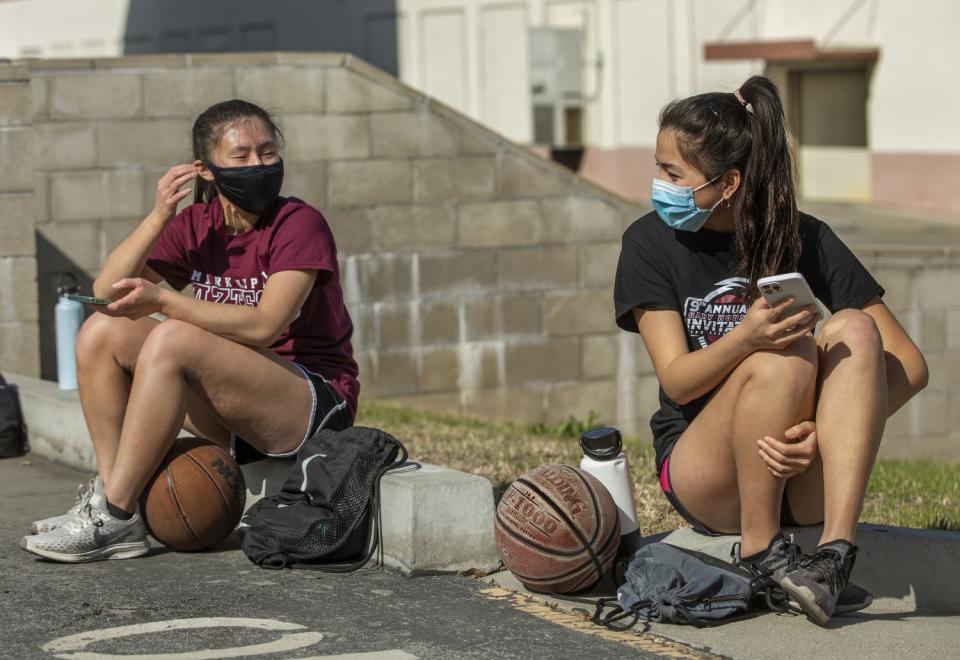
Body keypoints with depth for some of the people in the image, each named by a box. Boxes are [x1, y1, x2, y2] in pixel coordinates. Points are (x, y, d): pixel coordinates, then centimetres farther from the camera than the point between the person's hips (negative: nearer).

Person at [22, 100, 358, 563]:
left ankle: (114, 518, -27)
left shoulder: (300, 225, -10)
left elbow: (264, 325, -23)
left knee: (171, 339, -29)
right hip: (234, 412, 7)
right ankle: (108, 494, -12)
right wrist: (158, 216, -13)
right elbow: (106, 292, -2)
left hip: (316, 401, -7)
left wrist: (163, 302, -29)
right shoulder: (197, 226, 7)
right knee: (102, 331, -6)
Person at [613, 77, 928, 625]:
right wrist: (746, 338, -34)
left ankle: (836, 553, -34)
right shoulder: (651, 243, -4)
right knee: (785, 357, -29)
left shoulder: (805, 240, -4)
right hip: (702, 476, -1)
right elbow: (677, 382, -13)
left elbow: (911, 366, -8)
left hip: (803, 485, 2)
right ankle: (760, 551, -16)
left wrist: (829, 432, -25)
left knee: (855, 331, -24)